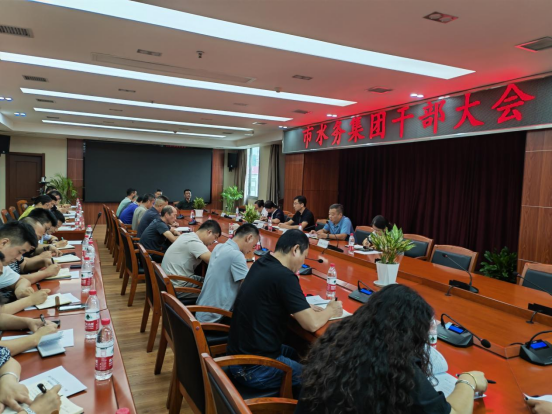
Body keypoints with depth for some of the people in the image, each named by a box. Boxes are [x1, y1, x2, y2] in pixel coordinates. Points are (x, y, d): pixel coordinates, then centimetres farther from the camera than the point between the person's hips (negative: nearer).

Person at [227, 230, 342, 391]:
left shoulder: (261, 264, 2)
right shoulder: (284, 276, -25)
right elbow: (312, 324, -19)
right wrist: (331, 310, 0)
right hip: (255, 368, -9)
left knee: (295, 353, 30)